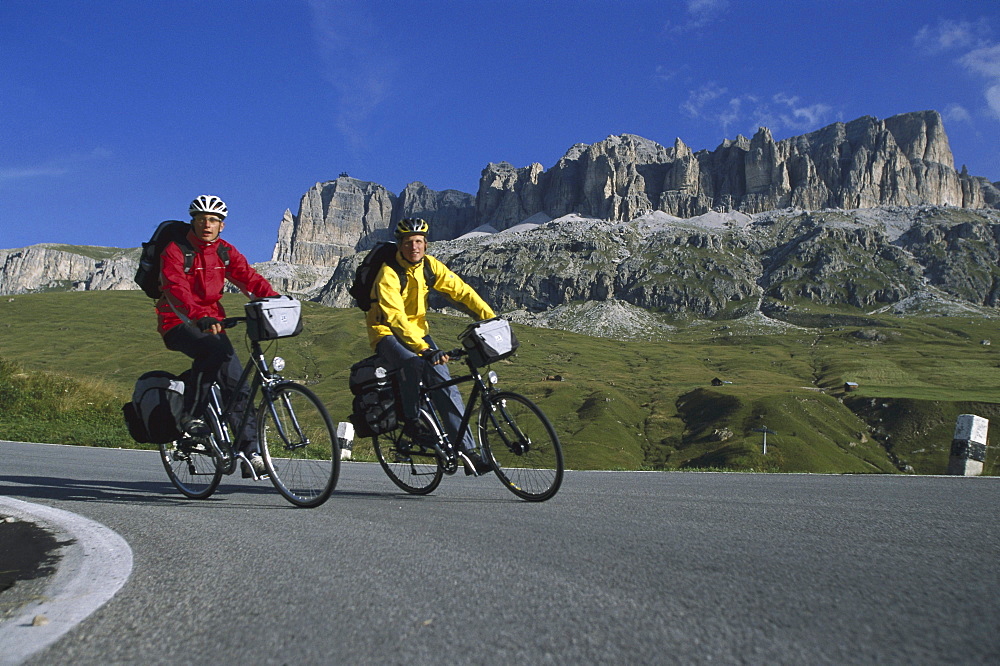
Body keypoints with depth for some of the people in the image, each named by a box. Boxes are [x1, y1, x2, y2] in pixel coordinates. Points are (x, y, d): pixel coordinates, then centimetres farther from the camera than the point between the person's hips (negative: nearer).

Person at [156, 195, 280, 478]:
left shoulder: (225, 252, 6)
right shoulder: (175, 251, -11)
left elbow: (249, 278, -6)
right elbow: (177, 289, -28)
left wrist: (275, 300, -25)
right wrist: (200, 316, -47)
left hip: (211, 322, 5)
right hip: (179, 323, -5)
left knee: (236, 380, -6)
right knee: (212, 349, -36)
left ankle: (250, 453, -1)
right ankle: (190, 416, -21)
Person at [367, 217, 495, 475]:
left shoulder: (430, 265, -6)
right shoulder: (388, 274, -23)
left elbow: (461, 291, -7)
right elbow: (396, 318, -34)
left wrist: (492, 319, -19)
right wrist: (424, 349, -45)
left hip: (418, 330, 5)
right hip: (387, 333, -5)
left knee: (445, 382, -9)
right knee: (413, 363, -37)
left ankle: (468, 451, -7)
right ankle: (411, 421, -14)